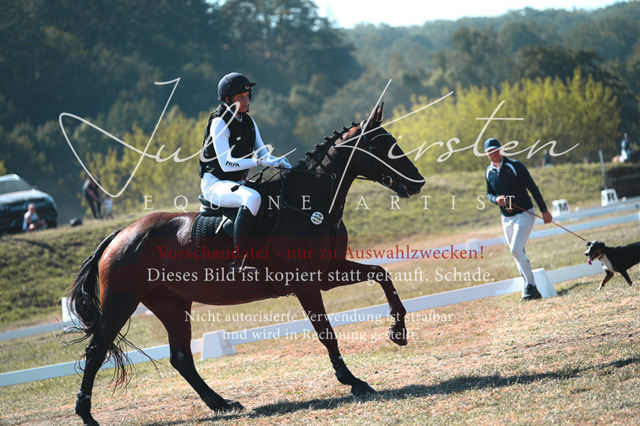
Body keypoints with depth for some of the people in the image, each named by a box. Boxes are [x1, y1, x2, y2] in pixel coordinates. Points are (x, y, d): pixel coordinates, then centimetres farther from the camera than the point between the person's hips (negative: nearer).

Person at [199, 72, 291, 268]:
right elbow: (226, 163, -24)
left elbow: (262, 152, 10)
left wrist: (277, 161, -13)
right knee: (253, 197, -36)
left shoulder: (248, 121, 10)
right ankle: (238, 259, -38)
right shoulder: (219, 123, -14)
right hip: (215, 184, -8)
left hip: (237, 184, 8)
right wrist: (260, 162, -29)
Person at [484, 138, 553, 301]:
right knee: (518, 254, 7)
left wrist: (544, 211, -12)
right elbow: (489, 194, 16)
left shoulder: (514, 166, -11)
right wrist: (496, 199, -10)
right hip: (506, 218, 6)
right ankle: (531, 289, 14)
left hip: (525, 214, -6)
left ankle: (530, 286, -10)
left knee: (516, 250, -19)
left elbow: (533, 188, -9)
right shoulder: (489, 172, 6)